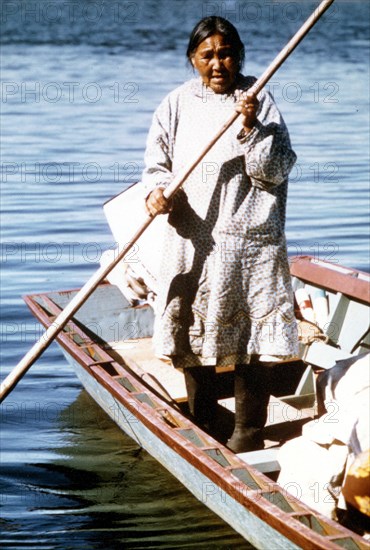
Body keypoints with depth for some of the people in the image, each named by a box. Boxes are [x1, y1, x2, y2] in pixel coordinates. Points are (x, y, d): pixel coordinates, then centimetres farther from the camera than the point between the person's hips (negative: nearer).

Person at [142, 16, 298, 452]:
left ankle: (248, 433, 15)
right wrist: (157, 190, -15)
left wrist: (251, 128, -18)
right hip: (192, 239, 3)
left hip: (248, 240, -2)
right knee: (192, 335, 11)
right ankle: (202, 426, 29)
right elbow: (157, 162, 6)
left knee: (251, 339, 0)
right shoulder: (178, 104, 6)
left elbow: (276, 170, -5)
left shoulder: (259, 100, 1)